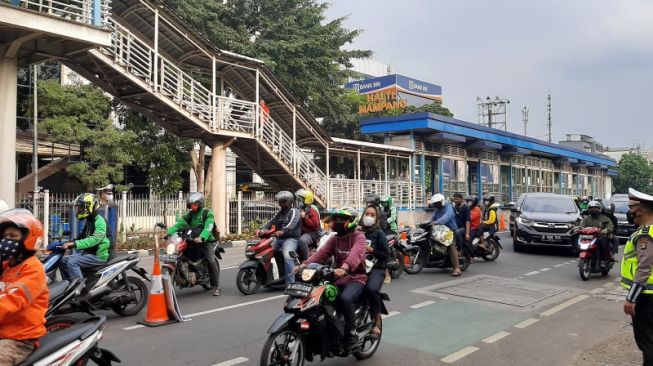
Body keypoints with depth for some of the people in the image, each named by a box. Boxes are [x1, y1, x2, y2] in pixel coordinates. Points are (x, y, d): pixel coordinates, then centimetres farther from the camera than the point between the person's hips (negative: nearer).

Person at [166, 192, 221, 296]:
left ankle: (216, 286, -14)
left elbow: (208, 227, -22)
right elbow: (179, 223, -1)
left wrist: (201, 237, -40)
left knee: (211, 261, -19)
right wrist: (169, 232, -19)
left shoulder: (208, 213, -4)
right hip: (192, 241, 6)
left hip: (206, 241, -6)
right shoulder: (189, 214, 14)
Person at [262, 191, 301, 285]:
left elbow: (292, 224, -21)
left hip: (291, 238, -8)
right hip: (279, 238, 8)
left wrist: (282, 231, -39)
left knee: (287, 257, -31)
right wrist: (264, 229, -9)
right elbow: (272, 222, 11)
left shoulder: (294, 212, -3)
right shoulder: (280, 212, 23)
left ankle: (290, 283, -29)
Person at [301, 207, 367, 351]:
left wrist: (345, 267, -49)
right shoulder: (335, 238, 13)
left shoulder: (358, 236, -7)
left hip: (355, 278, -6)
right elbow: (322, 252, -2)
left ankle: (352, 333, -16)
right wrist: (305, 264, -20)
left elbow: (356, 253, -29)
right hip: (337, 278, 6)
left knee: (345, 298, -34)